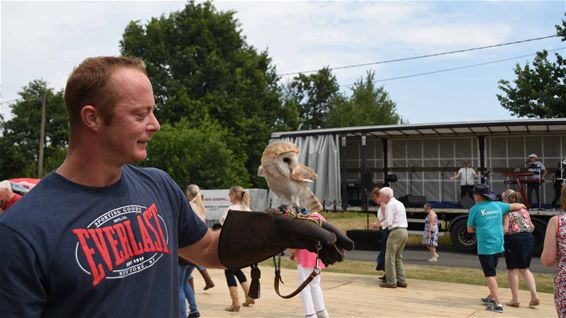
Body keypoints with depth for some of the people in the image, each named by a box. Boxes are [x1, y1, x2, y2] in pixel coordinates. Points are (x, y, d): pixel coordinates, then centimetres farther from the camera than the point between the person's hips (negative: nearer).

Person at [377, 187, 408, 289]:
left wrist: (381, 224, 1)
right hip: (404, 231, 9)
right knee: (398, 257, 16)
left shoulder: (390, 205, -10)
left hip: (396, 232, -9)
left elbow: (388, 222, -16)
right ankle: (401, 281, 15)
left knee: (390, 257, -2)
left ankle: (391, 281, -1)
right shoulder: (400, 204, 20)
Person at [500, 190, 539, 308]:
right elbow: (532, 227, 19)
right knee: (525, 269, 17)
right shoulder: (524, 210, 12)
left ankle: (515, 299, 7)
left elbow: (505, 229, -18)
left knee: (513, 270, 4)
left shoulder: (507, 211, -9)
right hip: (528, 239, 7)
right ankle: (534, 296, 6)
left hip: (514, 240, -7)